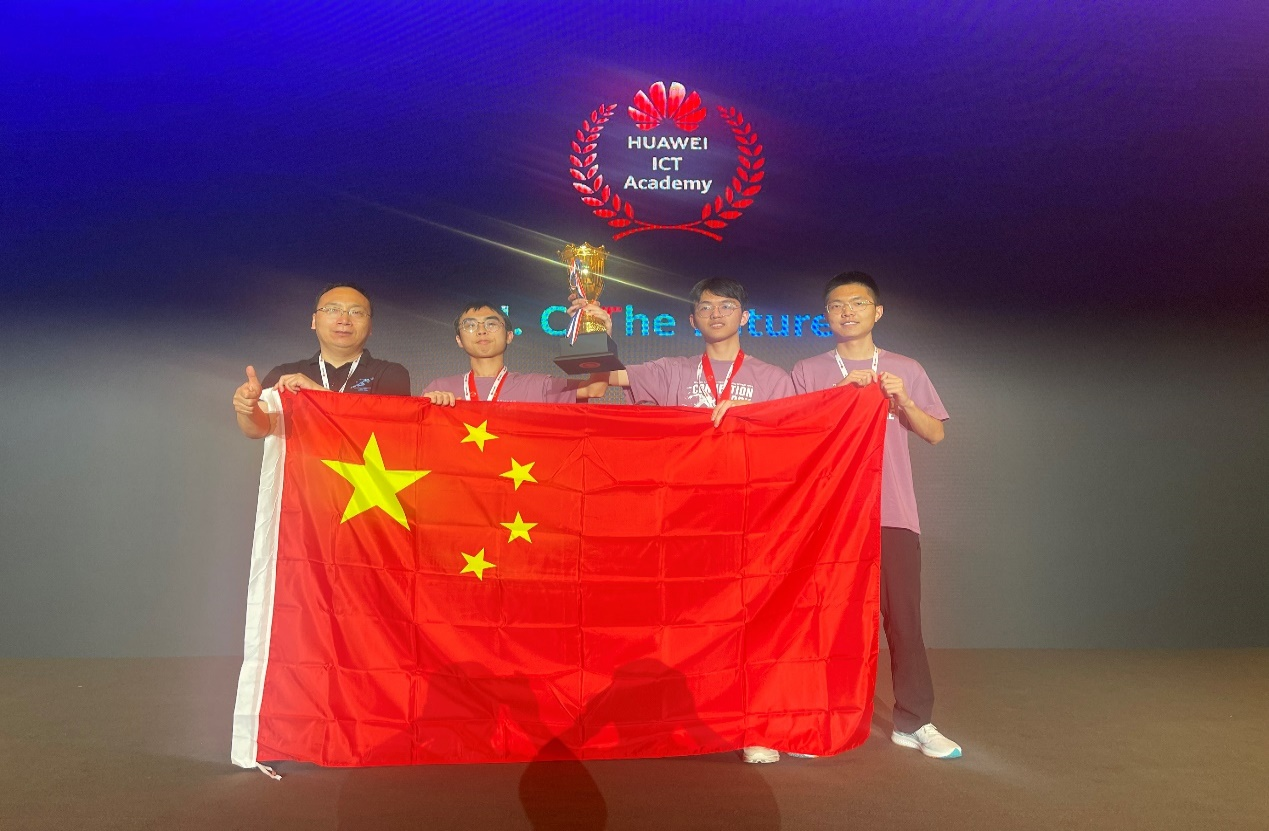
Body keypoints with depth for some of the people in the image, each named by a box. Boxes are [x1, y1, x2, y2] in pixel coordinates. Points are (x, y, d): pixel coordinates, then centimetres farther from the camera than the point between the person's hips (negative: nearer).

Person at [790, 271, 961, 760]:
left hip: (893, 513, 1)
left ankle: (913, 722, 13)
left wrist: (902, 400, -9)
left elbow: (935, 434, 9)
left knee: (903, 615, 1)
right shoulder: (808, 372, 8)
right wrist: (842, 393, -10)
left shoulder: (905, 370, 12)